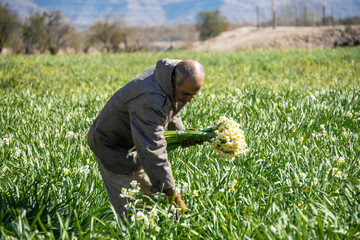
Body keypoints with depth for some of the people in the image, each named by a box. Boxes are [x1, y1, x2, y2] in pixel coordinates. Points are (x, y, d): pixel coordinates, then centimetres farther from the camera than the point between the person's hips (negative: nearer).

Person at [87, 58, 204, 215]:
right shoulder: (150, 99, -39)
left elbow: (169, 113, 14)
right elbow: (152, 151, -39)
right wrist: (171, 192, -37)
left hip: (134, 138, 9)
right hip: (112, 146, -9)